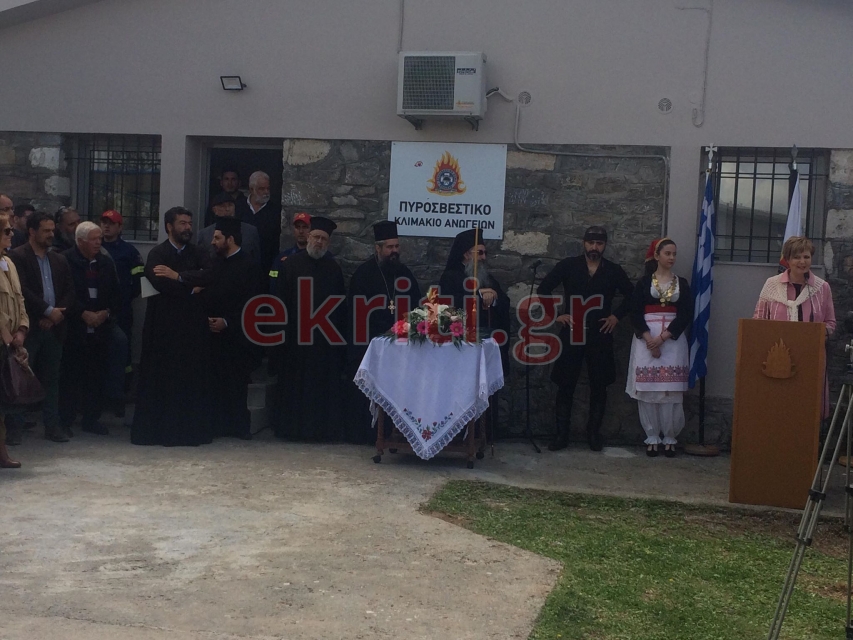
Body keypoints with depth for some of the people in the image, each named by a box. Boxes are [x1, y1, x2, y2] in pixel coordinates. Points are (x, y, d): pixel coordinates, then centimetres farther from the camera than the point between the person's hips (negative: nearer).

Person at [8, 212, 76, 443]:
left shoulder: (59, 260, 14)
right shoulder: (17, 257, -4)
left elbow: (70, 292, 10)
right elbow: (22, 290, -15)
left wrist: (56, 314, -5)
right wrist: (48, 310, -14)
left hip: (54, 327, 5)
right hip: (28, 327, -5)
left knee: (51, 378, 9)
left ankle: (52, 425, 16)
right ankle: (14, 426, 6)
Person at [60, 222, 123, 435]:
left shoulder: (106, 262, 10)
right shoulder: (66, 261, -6)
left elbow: (116, 293, 11)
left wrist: (106, 313, -5)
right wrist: (84, 314, -15)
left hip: (101, 328, 4)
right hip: (73, 329, -4)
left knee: (97, 375, 5)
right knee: (70, 375, -1)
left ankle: (91, 418, 15)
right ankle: (65, 419, 8)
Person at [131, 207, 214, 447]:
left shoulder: (199, 253, 13)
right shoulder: (157, 254, 2)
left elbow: (208, 275, -7)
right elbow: (160, 282, -16)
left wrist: (178, 276, -14)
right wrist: (190, 289, -7)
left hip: (193, 325, 3)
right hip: (164, 325, -3)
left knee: (192, 378, 2)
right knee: (161, 377, -1)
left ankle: (192, 429, 8)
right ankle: (156, 429, 5)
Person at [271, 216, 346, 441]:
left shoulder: (333, 268, 9)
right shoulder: (291, 264, 2)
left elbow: (341, 303, 9)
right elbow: (281, 300, 0)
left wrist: (339, 330, 3)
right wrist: (283, 328, -6)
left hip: (326, 336, 2)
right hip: (297, 334, -2)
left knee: (324, 385, 4)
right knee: (295, 384, 3)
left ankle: (324, 427, 11)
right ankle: (293, 426, 11)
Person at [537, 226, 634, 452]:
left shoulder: (614, 270, 4)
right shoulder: (567, 266, 1)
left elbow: (631, 295, 13)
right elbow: (543, 289, 4)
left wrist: (616, 315, 2)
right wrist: (555, 314, -3)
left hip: (600, 334, 1)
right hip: (571, 332, -1)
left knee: (599, 386, 5)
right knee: (565, 384, 1)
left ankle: (594, 433, 17)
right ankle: (561, 433, 7)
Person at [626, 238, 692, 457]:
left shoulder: (682, 283, 9)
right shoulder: (644, 282, 6)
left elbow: (686, 315, 0)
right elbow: (635, 314, -1)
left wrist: (662, 337, -11)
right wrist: (649, 339, -14)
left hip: (673, 341, 1)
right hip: (646, 339, 0)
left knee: (671, 391, -4)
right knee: (647, 389, -3)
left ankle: (670, 438, 5)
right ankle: (652, 438, 5)